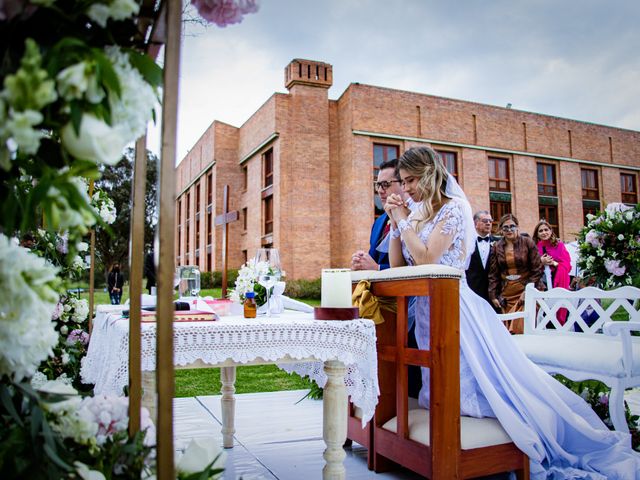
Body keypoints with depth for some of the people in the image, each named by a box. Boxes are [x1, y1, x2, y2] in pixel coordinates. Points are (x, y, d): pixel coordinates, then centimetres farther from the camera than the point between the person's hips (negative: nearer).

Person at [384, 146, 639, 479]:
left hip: (455, 308, -8)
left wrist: (403, 221, -11)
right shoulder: (414, 215, 13)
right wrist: (396, 221, 2)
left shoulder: (452, 208, -11)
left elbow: (426, 259, -22)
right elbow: (398, 266, 8)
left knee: (476, 384, -6)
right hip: (426, 311, 8)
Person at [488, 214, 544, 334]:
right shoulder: (497, 247, 7)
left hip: (526, 292, -2)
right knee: (508, 331, -1)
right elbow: (493, 273, 10)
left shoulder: (527, 242, 0)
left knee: (523, 329, -10)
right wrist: (493, 296, 4)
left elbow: (537, 269, -1)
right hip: (506, 295, 3)